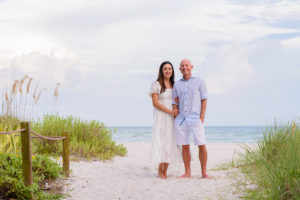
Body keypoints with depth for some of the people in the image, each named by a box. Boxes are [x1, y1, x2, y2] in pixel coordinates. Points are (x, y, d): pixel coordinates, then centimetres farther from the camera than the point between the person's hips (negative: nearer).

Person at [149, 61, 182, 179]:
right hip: (160, 117, -5)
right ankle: (160, 170, 1)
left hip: (172, 118, 5)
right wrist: (170, 111, -16)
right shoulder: (156, 85, -4)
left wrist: (177, 113, -2)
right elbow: (155, 103, -11)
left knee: (170, 143, 1)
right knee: (161, 142, -9)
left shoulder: (174, 85, 14)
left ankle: (165, 171, 6)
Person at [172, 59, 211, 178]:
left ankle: (204, 173, -1)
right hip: (181, 119, 3)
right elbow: (175, 104, 13)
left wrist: (201, 119, -9)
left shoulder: (199, 82, 3)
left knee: (201, 146, -8)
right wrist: (176, 119, 2)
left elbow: (204, 101, -1)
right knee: (184, 146, 4)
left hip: (195, 119, -3)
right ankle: (187, 173, 10)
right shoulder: (177, 85, 12)